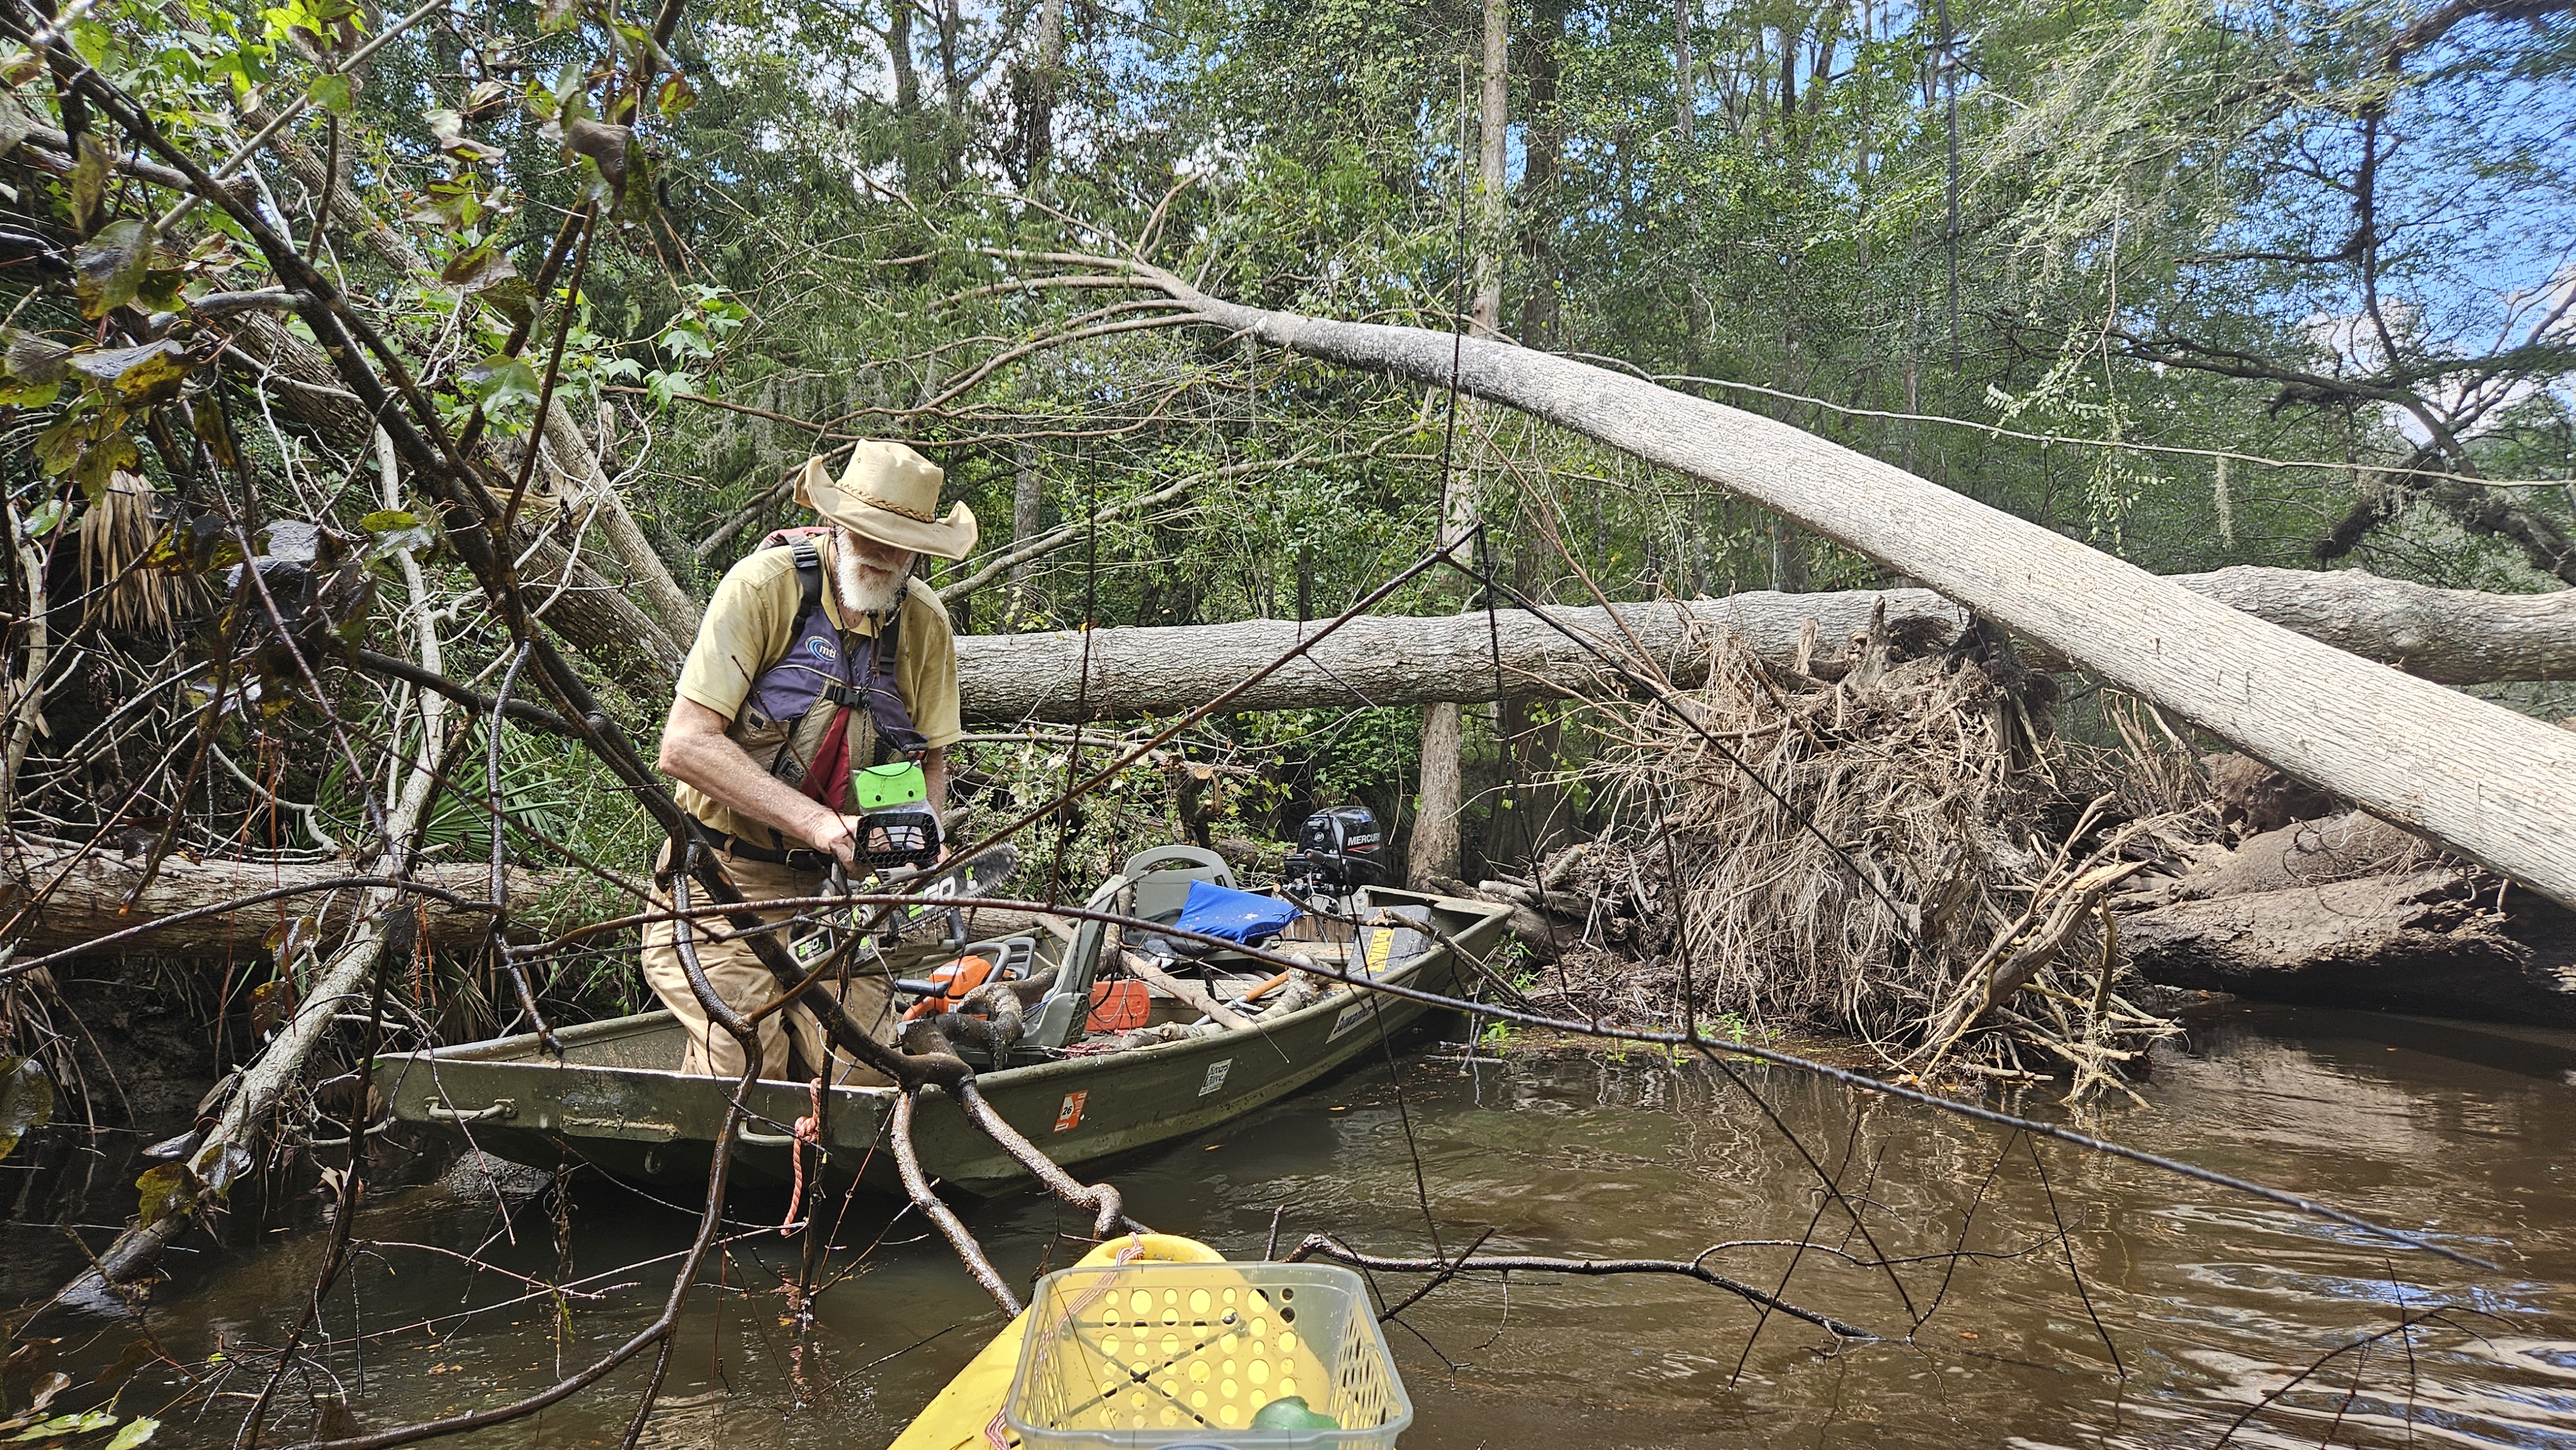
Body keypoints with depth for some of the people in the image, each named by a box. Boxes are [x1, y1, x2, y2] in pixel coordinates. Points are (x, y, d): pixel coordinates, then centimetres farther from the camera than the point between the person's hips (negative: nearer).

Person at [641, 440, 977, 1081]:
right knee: (741, 1078, -11)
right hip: (728, 877, -4)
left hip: (835, 885, 4)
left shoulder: (925, 623, 0)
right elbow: (685, 744, -20)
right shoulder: (765, 584, -14)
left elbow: (929, 764, 8)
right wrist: (816, 821, -26)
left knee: (866, 1075, -2)